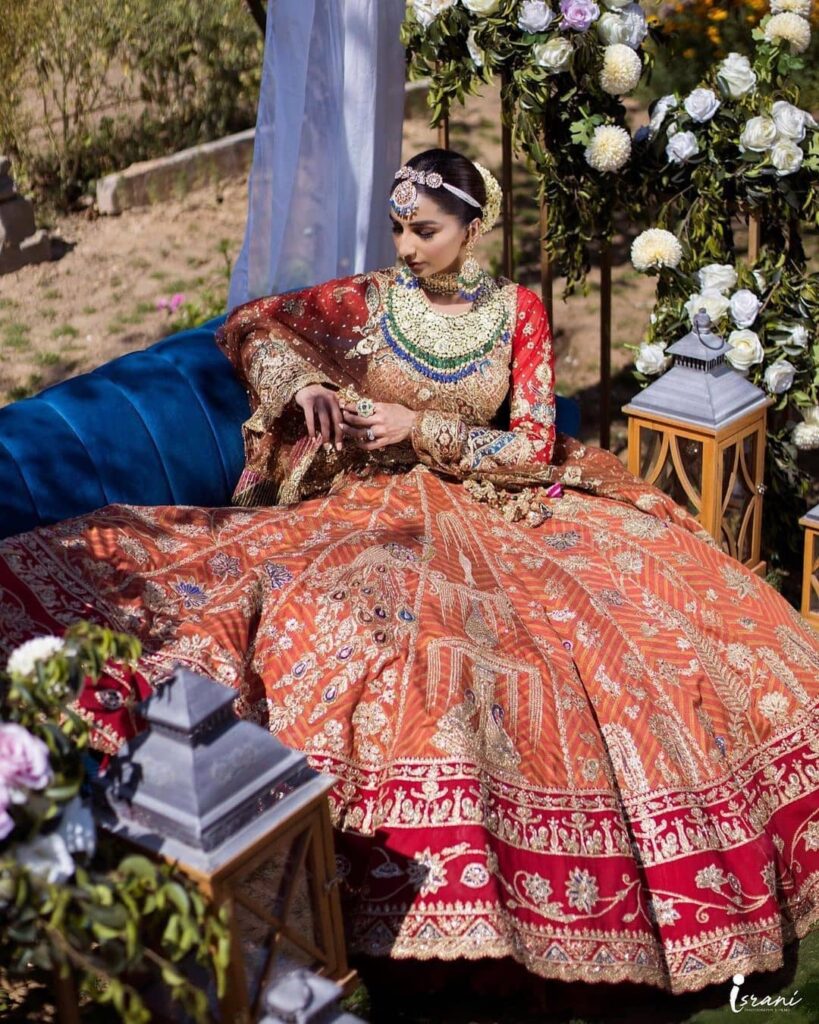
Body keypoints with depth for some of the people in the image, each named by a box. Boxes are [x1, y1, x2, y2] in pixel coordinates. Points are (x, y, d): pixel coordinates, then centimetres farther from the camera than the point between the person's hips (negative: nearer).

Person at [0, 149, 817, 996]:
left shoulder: (518, 312, 2)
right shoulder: (366, 299, 1)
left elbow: (533, 447, -2)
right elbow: (248, 327, 6)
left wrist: (422, 429, -13)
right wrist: (301, 385, -13)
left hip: (494, 509, 2)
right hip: (376, 505, -1)